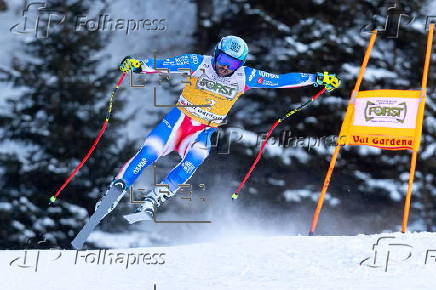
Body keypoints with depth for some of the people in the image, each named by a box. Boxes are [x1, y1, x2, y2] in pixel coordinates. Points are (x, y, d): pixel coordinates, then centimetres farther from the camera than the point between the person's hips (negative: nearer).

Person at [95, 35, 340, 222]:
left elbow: (281, 80, -3)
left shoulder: (244, 77, -4)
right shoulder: (199, 64, -9)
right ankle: (118, 187, -15)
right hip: (180, 118, -1)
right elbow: (164, 64, -13)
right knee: (151, 150, -24)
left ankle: (155, 199, -29)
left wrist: (317, 79, -7)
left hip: (205, 131, 1)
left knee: (197, 157, -29)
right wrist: (139, 65, -30)